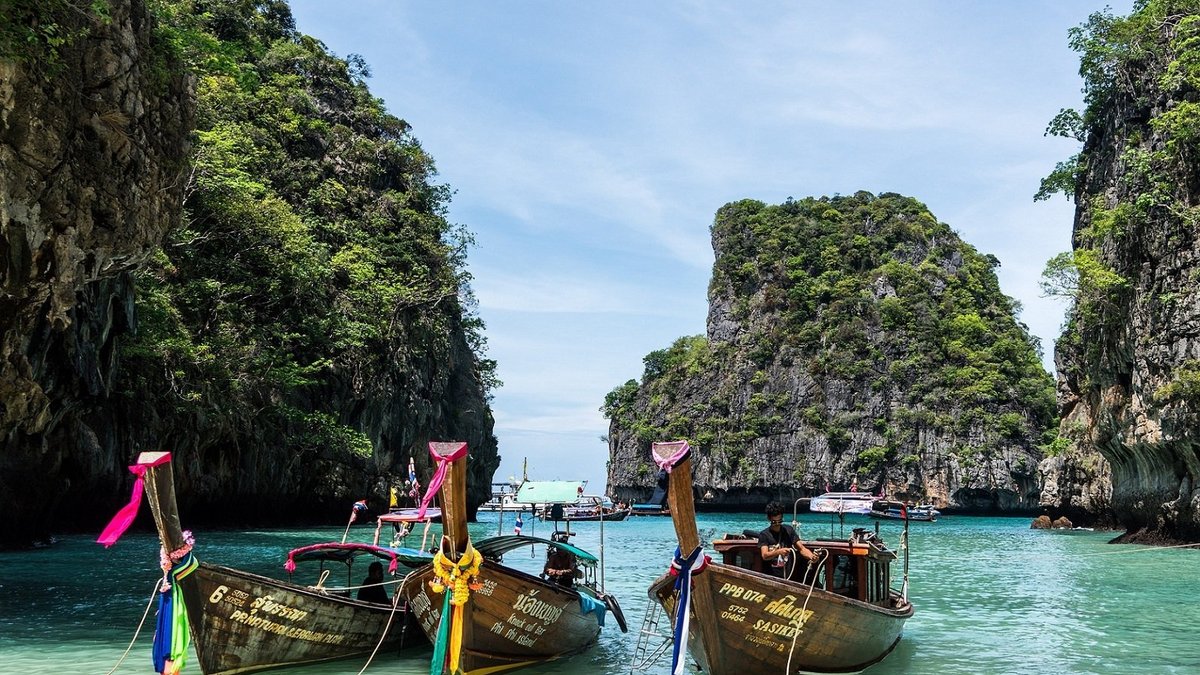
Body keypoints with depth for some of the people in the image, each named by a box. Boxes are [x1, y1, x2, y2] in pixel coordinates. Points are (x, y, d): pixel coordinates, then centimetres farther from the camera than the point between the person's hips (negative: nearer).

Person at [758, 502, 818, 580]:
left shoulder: (789, 530, 7)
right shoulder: (764, 535, -2)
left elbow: (801, 548, -1)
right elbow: (765, 556, -16)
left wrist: (811, 556, -22)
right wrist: (779, 552, -36)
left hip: (787, 576, 2)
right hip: (769, 577, -2)